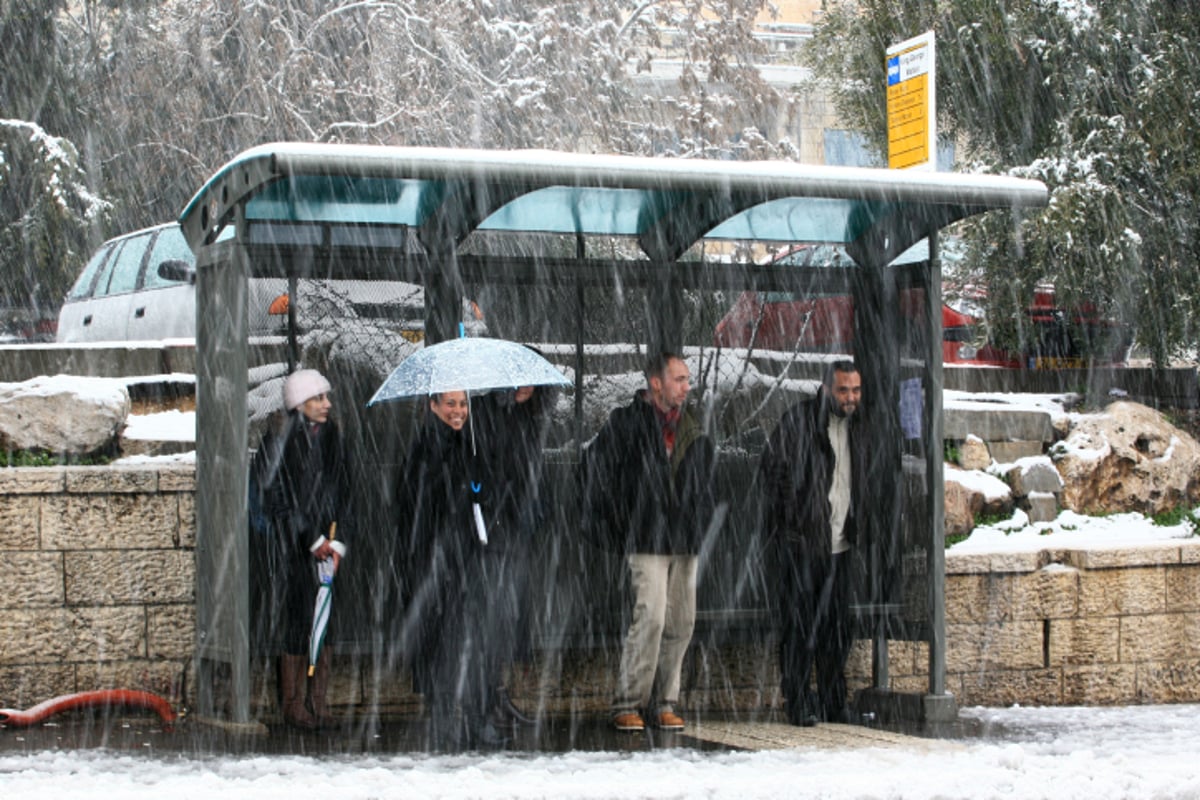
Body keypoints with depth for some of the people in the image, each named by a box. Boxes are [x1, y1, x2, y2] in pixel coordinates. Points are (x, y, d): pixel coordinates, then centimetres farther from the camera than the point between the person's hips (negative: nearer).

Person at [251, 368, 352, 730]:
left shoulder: (332, 438, 10)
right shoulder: (280, 443, -7)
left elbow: (343, 495, 11)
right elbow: (276, 502, -10)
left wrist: (337, 542, -2)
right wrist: (313, 541, -11)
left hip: (326, 547, 5)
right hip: (292, 549, -5)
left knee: (324, 622, 4)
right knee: (297, 624, -3)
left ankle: (318, 703, 12)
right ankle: (294, 705, 7)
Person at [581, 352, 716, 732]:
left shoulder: (692, 431, 13)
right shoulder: (626, 423, -4)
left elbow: (703, 483, 25)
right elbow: (596, 464, -2)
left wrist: (698, 526, 16)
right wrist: (616, 529, -2)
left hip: (685, 543, 6)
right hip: (647, 542, -6)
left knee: (681, 622, 3)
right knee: (650, 619, -15)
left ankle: (663, 704, 11)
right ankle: (628, 705, -7)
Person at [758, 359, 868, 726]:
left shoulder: (857, 428, 14)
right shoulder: (798, 420, -7)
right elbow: (772, 469, -8)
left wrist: (857, 532, 16)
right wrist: (785, 521, -11)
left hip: (841, 545, 6)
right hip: (803, 542, -6)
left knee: (838, 626, 10)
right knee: (801, 624, -4)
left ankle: (834, 703, 19)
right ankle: (799, 704, 1)